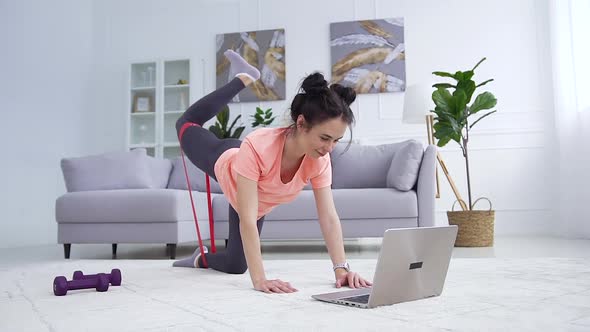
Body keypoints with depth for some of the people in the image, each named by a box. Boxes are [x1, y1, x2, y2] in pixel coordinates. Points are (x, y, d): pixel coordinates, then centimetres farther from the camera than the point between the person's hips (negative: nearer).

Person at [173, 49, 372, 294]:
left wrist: (341, 268, -46)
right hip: (225, 164, -3)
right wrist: (259, 280, -58)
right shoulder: (256, 147, -51)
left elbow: (329, 217, -35)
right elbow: (247, 220, -52)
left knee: (235, 266, 15)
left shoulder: (319, 160, -37)